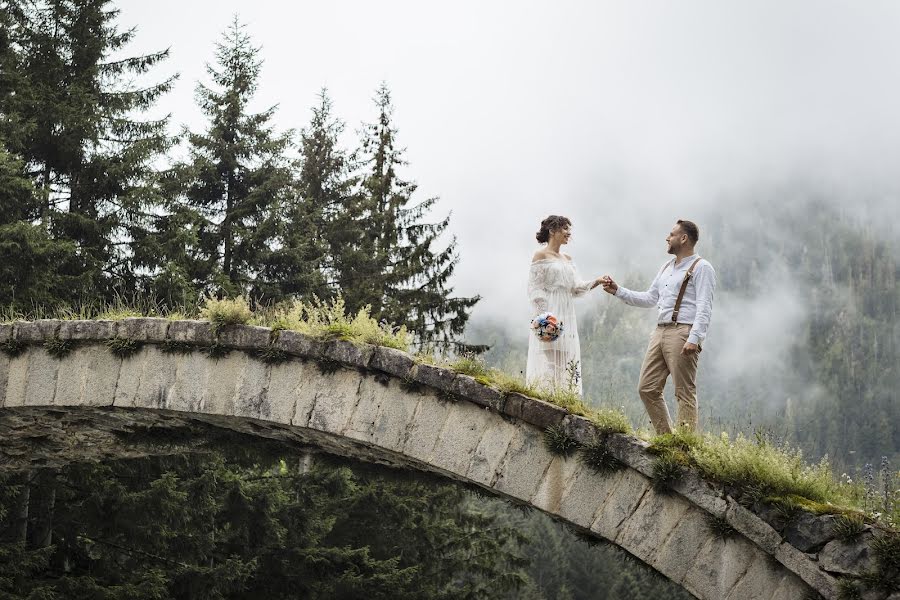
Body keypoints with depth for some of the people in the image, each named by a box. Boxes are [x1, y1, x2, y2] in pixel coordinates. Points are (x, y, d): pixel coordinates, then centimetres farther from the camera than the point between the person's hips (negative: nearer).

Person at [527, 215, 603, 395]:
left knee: (566, 363, 2)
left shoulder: (568, 259, 20)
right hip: (548, 315, -7)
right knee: (548, 360, -12)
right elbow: (535, 288, -8)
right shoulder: (541, 256, -1)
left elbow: (577, 287, 12)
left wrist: (596, 282, -6)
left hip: (566, 317, 8)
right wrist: (543, 318, -19)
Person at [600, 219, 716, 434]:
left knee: (685, 393, -8)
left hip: (683, 333, -9)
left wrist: (694, 339, -23)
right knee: (647, 388, 4)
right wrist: (617, 291, 20)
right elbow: (649, 299, 28)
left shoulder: (701, 268, -3)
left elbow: (704, 307, -12)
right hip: (660, 332, 9)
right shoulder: (666, 268, 23)